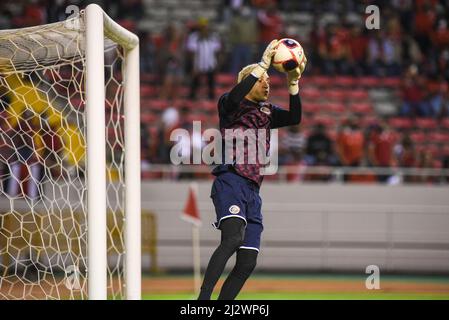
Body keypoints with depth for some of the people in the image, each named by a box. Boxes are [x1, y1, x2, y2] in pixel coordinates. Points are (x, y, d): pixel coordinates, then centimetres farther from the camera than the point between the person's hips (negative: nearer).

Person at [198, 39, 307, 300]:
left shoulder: (266, 113, 23)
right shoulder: (230, 105, 6)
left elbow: (295, 118, 7)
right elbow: (236, 96, -18)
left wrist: (293, 83, -4)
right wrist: (264, 64, -19)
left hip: (253, 191, 7)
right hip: (231, 182, -7)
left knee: (248, 262, 1)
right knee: (233, 238, -31)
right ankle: (203, 298, -36)